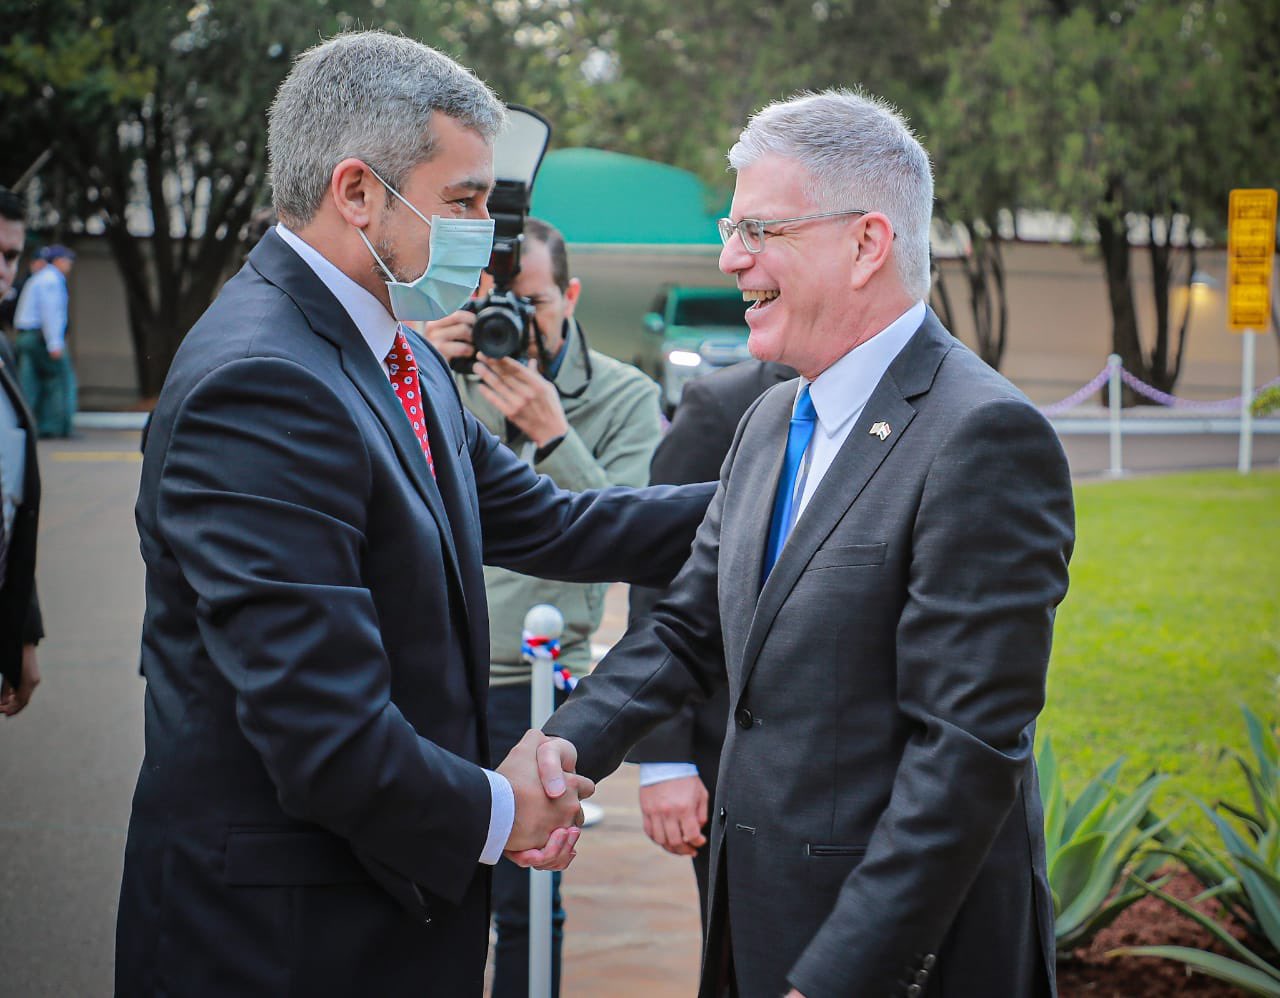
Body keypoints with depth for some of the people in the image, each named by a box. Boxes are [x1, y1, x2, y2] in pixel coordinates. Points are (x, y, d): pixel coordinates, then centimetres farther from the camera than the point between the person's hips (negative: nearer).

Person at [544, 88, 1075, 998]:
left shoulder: (985, 437, -19)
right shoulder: (771, 420, 11)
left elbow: (971, 748, -22)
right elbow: (689, 629, 13)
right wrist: (568, 747, -4)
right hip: (757, 924, 8)